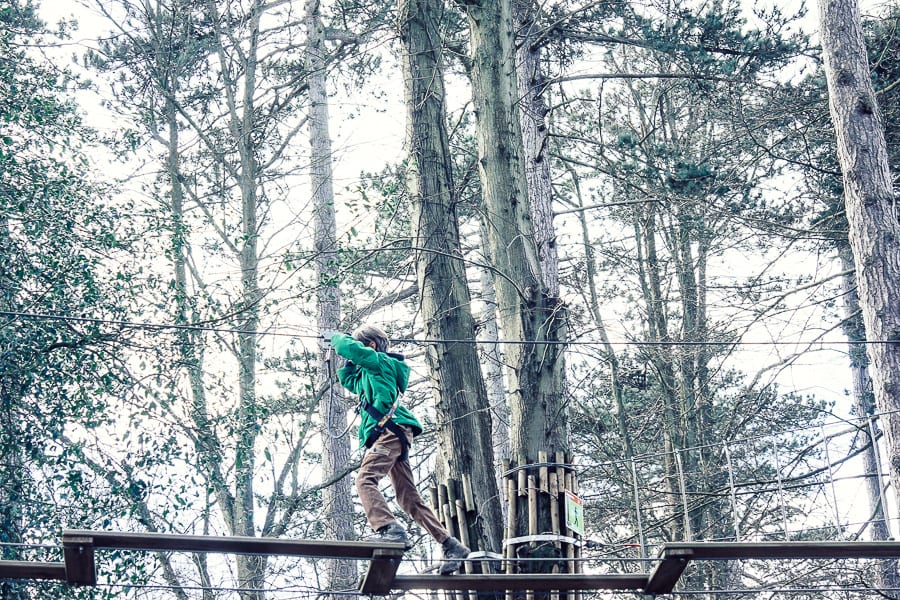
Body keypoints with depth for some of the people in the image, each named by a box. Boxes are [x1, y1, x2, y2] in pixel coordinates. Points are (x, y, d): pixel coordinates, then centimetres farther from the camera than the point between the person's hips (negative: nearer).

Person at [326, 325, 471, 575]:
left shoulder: (380, 361, 3)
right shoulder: (368, 374, 31)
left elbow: (349, 348, -8)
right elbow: (348, 380, 46)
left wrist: (335, 336, 11)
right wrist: (349, 362, 32)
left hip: (391, 430, -10)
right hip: (392, 435, 10)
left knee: (365, 479, -26)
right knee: (409, 498, 5)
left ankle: (391, 530, -41)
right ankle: (451, 546, 1)